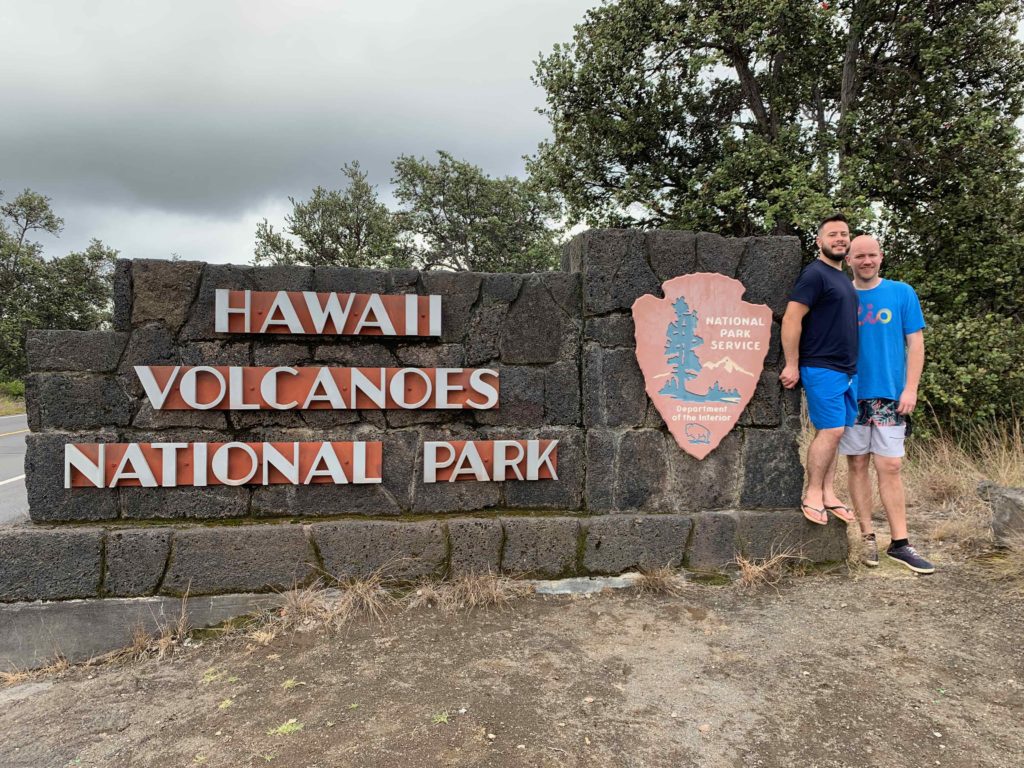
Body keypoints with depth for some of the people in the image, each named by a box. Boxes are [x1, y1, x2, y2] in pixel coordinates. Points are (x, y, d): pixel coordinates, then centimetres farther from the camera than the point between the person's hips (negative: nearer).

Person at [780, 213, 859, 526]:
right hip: (822, 368, -8)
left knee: (835, 432, 7)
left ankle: (828, 493, 13)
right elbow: (791, 319, -16)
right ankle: (812, 494, 1)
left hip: (846, 369, 8)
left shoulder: (843, 277, 19)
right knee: (831, 430, -9)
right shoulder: (814, 274, -9)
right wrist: (792, 365, -18)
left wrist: (852, 365, 19)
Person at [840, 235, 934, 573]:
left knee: (889, 468, -2)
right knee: (857, 465, 5)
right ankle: (868, 536, 15)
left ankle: (899, 543, 7)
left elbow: (915, 342, 2)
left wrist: (910, 388, -7)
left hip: (889, 394, -1)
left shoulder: (902, 293, 4)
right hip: (850, 394, 1)